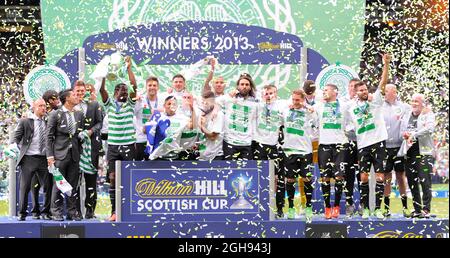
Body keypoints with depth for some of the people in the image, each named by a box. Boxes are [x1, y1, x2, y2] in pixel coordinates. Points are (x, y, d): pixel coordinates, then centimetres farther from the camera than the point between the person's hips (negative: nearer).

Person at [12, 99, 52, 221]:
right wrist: (20, 149, -15)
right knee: (24, 187, -1)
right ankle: (22, 213, 7)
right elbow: (16, 138, 1)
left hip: (44, 159, 3)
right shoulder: (25, 122, 3)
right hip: (29, 159, -3)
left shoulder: (48, 122, 13)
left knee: (48, 186, 0)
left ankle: (45, 212, 11)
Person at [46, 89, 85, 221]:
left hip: (75, 154, 4)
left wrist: (81, 153, 9)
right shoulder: (55, 114, -1)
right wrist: (50, 155, -9)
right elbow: (49, 136, -2)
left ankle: (72, 212, 10)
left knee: (73, 185, 6)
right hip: (60, 154, -4)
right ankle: (56, 212, 3)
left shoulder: (80, 115, 12)